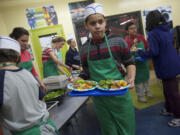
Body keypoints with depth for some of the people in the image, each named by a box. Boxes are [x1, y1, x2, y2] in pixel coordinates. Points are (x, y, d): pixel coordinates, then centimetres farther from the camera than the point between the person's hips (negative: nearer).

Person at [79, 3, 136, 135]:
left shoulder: (118, 41, -6)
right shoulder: (85, 49, 0)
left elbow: (130, 63, 2)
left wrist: (131, 78, -15)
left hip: (120, 95, -1)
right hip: (99, 98, 2)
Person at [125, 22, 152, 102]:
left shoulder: (141, 37, -3)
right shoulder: (126, 40, -18)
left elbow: (147, 47, 8)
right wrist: (133, 46, -31)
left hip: (144, 61, 5)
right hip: (135, 63, -5)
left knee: (146, 76, 20)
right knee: (138, 79, 7)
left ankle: (147, 91, 43)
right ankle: (140, 95, 25)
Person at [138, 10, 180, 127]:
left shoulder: (153, 34, -18)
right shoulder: (167, 30, 8)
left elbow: (153, 52, -22)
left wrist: (140, 52, -7)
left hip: (166, 66, -9)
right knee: (168, 89, 22)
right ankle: (169, 109, 38)